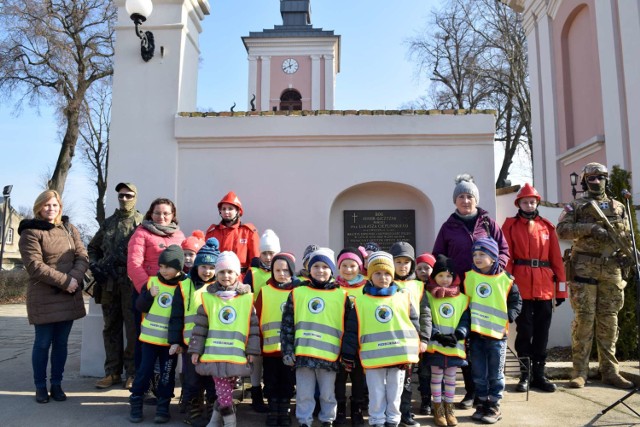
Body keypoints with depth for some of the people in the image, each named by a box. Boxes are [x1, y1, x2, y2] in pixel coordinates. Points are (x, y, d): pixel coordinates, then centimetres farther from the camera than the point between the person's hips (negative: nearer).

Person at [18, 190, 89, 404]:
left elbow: (82, 257, 4)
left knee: (61, 343, 10)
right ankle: (40, 387, 18)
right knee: (43, 343, 4)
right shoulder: (30, 233, -4)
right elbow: (35, 266, -14)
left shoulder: (70, 230, 12)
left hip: (69, 297, 4)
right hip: (43, 298, -4)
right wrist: (64, 281, -18)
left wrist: (75, 277, -15)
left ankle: (56, 384, 21)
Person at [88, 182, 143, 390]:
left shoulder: (142, 222, 1)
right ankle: (113, 372, 20)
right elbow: (93, 247, 25)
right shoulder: (108, 223, 15)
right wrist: (94, 266, 9)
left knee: (133, 329, -1)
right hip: (109, 282, 5)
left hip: (132, 283, -5)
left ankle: (133, 373, 9)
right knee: (111, 328, 11)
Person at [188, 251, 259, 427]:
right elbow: (200, 326, 4)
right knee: (224, 391, -2)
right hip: (215, 353, 0)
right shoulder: (208, 297, 1)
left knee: (224, 391, 8)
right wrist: (195, 350, 3)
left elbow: (254, 326, 3)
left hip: (237, 354, 1)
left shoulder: (247, 298, 1)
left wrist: (252, 350, -1)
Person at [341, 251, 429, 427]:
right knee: (377, 397, 10)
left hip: (399, 356, 2)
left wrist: (420, 342, 3)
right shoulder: (361, 301, -2)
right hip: (373, 358, -1)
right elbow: (352, 331, 0)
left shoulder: (403, 297, 2)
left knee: (394, 395, 15)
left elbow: (415, 322, 7)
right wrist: (348, 356, 1)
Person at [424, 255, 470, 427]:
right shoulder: (427, 296, -3)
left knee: (451, 377, 13)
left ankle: (449, 408, 28)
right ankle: (438, 409, 21)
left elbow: (465, 320, 2)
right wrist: (438, 336, -18)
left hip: (455, 346, 2)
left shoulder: (462, 298, 4)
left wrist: (457, 335, -15)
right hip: (434, 345, -2)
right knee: (436, 376, 8)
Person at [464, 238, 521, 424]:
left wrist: (508, 316, -11)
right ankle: (482, 404, 25)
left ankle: (494, 407, 20)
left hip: (497, 334, -2)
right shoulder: (468, 277, 2)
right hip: (475, 333, 2)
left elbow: (516, 302, 4)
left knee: (495, 374, 8)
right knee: (478, 374, 11)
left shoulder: (505, 279, -3)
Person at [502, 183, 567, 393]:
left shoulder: (547, 226, 11)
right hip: (521, 287, -3)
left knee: (542, 332, 9)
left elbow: (556, 258, 9)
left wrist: (561, 288, 5)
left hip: (545, 286, 3)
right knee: (524, 331, 3)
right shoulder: (510, 225, 3)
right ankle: (525, 374, 13)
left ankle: (539, 374, 19)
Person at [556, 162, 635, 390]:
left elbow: (627, 235, 20)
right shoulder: (575, 206, 7)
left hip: (611, 269, 4)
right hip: (584, 267, -3)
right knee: (584, 318, -5)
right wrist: (591, 228, -17)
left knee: (609, 320, 6)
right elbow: (562, 229, -6)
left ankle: (610, 371, 13)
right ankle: (579, 372, 0)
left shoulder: (618, 207, 18)